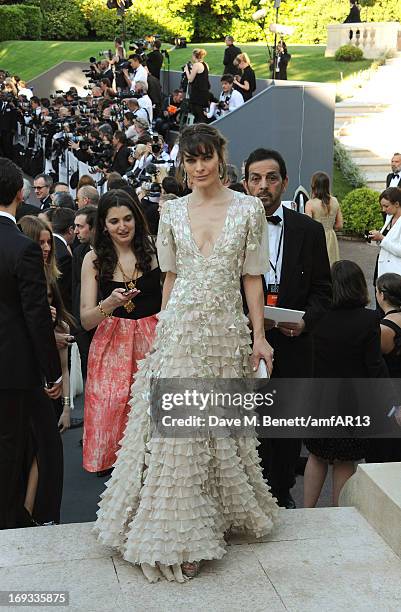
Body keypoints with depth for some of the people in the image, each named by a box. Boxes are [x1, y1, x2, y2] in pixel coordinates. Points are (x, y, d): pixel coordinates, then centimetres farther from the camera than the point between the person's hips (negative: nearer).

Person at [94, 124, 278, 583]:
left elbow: (252, 277, 1)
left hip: (227, 331, -1)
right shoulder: (172, 212, 6)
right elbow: (171, 275, 12)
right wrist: (164, 326, 11)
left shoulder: (248, 209, 1)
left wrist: (259, 336, -2)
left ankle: (220, 512, 29)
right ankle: (178, 532, 13)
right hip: (179, 329, 1)